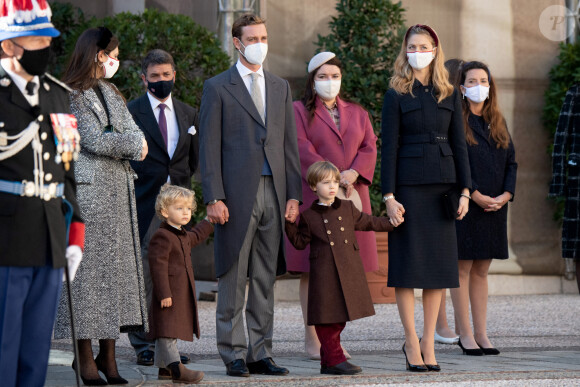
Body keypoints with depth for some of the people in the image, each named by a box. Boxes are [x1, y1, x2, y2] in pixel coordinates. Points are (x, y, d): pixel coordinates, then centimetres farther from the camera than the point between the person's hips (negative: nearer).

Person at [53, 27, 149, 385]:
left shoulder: (112, 94, 20)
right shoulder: (72, 95, -5)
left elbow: (137, 136, 11)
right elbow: (93, 140, -13)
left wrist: (115, 142, -9)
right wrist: (131, 144, -1)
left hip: (119, 192, 7)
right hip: (89, 191, -7)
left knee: (117, 267, 3)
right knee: (88, 266, -7)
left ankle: (108, 355, 6)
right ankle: (86, 356, -4)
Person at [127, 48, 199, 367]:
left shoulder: (189, 115, 15)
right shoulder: (131, 113, 0)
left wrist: (181, 185, 10)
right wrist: (136, 190, -5)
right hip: (144, 204, -4)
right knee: (143, 274, -6)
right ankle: (143, 344, -3)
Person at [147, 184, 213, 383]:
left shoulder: (184, 236, 17)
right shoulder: (162, 237, -14)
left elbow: (196, 236, 42)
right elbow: (158, 266, -19)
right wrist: (164, 293, -23)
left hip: (182, 294, 10)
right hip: (168, 294, -10)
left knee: (173, 330, 12)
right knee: (167, 330, -12)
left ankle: (164, 367, 18)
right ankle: (176, 368, -22)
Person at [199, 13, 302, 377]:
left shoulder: (281, 87, 16)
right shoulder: (218, 87, 2)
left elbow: (290, 144, 15)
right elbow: (209, 147, -2)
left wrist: (294, 194, 6)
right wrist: (214, 198, -11)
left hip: (274, 193, 4)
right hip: (237, 195, -4)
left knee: (266, 279, 6)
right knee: (233, 280, -2)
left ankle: (260, 353, 11)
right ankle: (233, 354, 3)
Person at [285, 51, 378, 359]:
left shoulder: (357, 114, 18)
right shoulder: (299, 112, 4)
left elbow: (369, 148, 7)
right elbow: (303, 151, -8)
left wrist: (353, 173, -13)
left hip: (352, 196, 4)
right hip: (314, 197, -4)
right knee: (312, 269, -4)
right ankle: (312, 339, 0)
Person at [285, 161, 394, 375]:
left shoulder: (347, 209, 12)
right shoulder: (309, 216, 2)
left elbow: (367, 222, 24)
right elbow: (300, 242, 5)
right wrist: (289, 225, -7)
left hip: (348, 273, 4)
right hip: (324, 275, -4)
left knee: (340, 317, 6)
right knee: (327, 317, -5)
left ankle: (328, 362, 13)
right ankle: (335, 358, 0)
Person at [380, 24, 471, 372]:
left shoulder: (450, 95, 10)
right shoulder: (396, 95, 2)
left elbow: (459, 145, 9)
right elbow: (389, 147, -2)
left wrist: (464, 191, 0)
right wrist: (389, 196, -10)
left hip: (442, 185, 3)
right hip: (409, 184, -3)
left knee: (438, 263, 3)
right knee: (408, 263, -3)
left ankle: (429, 342, 8)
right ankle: (411, 343, 3)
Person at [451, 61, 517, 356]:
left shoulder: (497, 122, 14)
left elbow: (511, 162, 12)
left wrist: (506, 194, -4)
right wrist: (476, 196, -17)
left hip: (494, 207, 6)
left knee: (481, 270, 9)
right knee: (463, 268, -2)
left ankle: (481, 334, 12)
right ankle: (466, 335, 2)